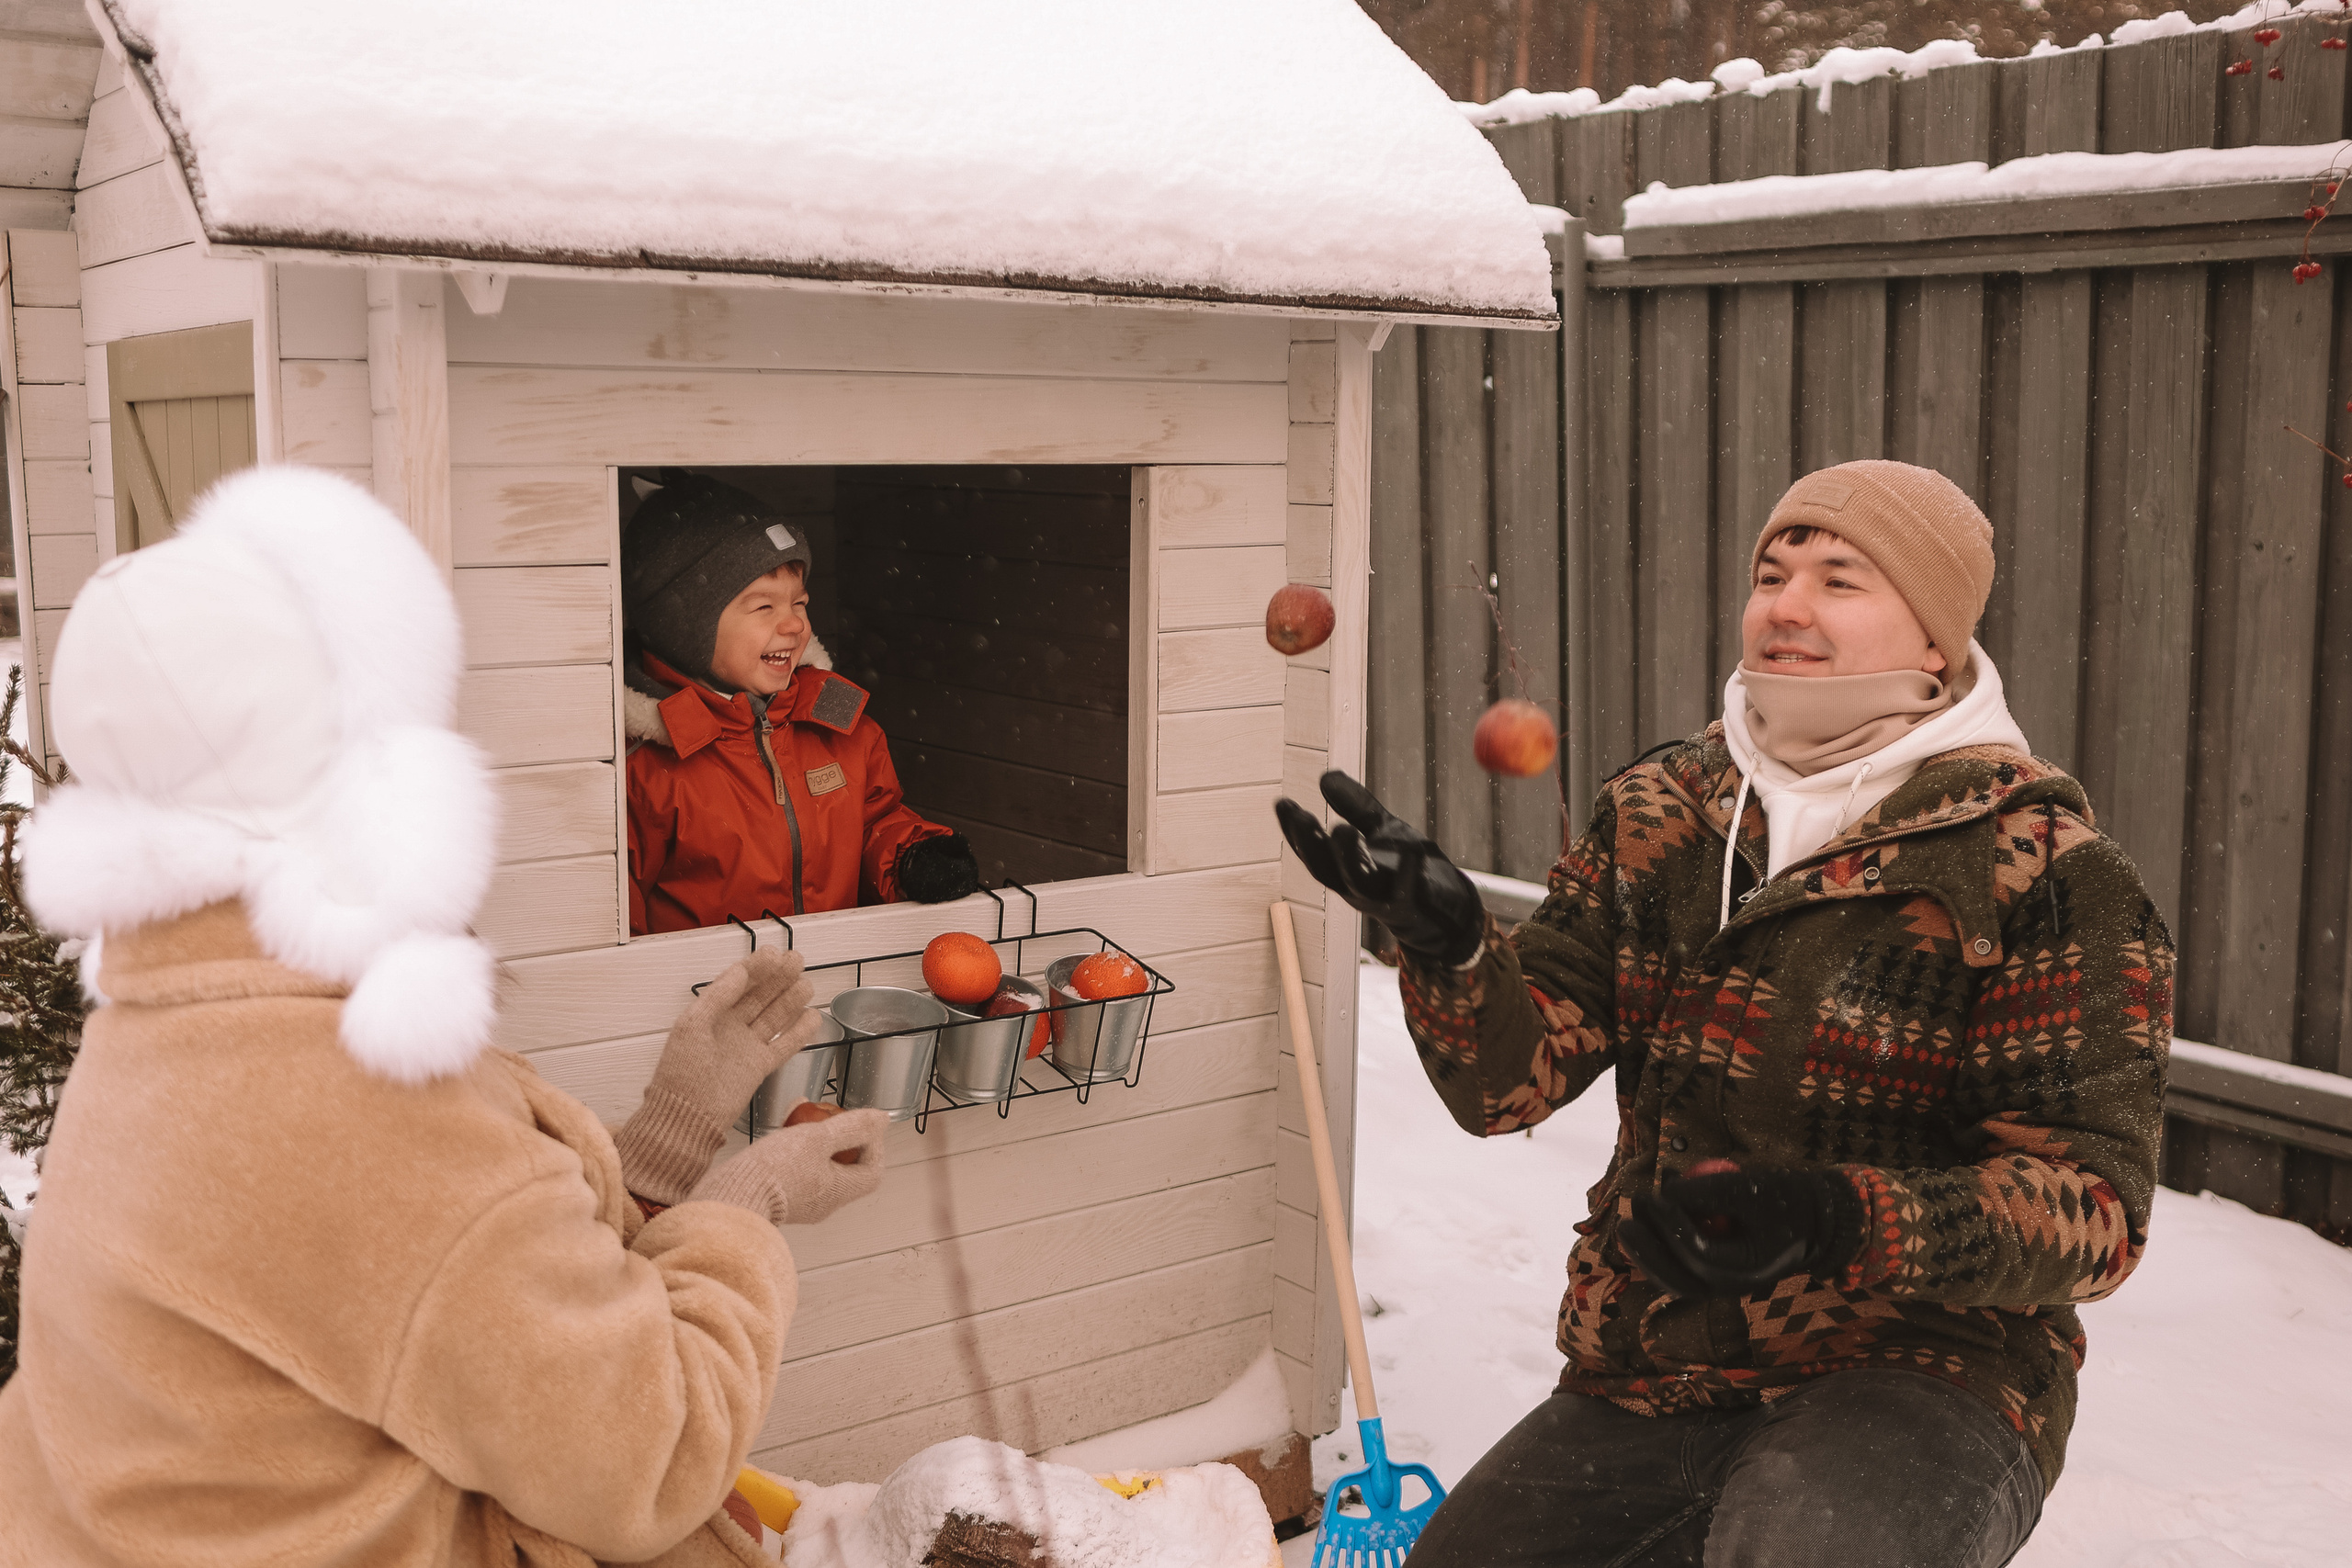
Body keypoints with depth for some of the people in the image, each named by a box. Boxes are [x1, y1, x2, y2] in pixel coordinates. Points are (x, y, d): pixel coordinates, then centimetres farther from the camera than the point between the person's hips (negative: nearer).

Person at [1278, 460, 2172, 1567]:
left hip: (1916, 1372, -5)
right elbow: (1511, 1077, -2)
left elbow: (2095, 1202, -14)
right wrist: (1445, 941, -23)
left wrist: (1839, 1219, -31)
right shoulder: (1656, 814, 5)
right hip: (1641, 1379, 6)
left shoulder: (2040, 866, -10)